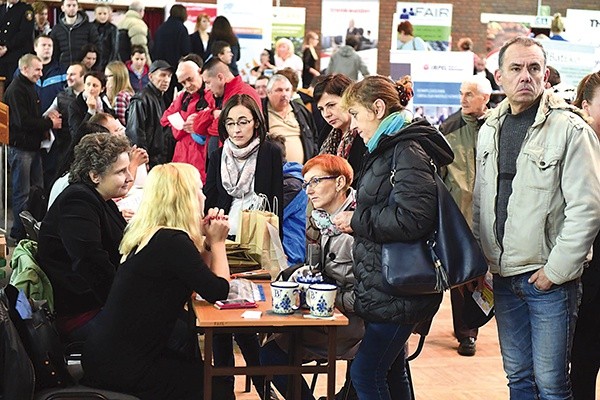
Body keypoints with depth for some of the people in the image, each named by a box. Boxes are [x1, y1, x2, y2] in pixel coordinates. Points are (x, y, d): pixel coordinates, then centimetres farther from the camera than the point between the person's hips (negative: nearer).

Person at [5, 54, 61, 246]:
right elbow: (23, 121, -23)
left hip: (33, 146, 10)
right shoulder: (15, 90, -15)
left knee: (38, 189, 14)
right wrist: (50, 124, -14)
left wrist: (47, 117, 3)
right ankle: (18, 235, 3)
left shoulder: (30, 88, 17)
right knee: (22, 193, -5)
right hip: (20, 147, -10)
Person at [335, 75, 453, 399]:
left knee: (365, 374, -6)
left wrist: (357, 221, -16)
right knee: (390, 372, 17)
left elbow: (412, 219, -28)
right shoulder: (388, 148, 15)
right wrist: (354, 217, 6)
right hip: (384, 285, 10)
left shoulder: (408, 150, -16)